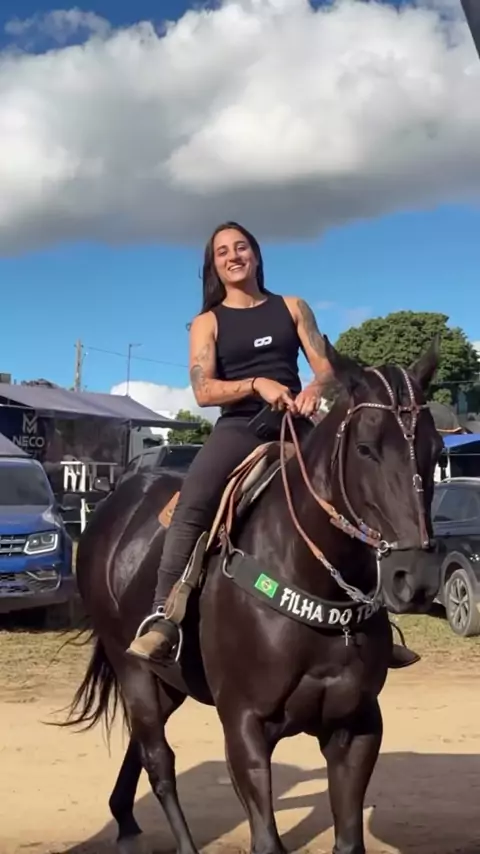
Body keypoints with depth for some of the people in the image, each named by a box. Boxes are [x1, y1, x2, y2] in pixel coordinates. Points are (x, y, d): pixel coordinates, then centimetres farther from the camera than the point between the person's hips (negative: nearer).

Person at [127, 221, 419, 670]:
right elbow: (203, 391, -4)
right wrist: (256, 384, -20)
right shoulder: (207, 323, 9)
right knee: (191, 504, -29)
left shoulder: (292, 307, 14)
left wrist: (314, 389, -17)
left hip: (296, 423, 3)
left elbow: (325, 367, 7)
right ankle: (162, 618, -34)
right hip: (239, 427, -2)